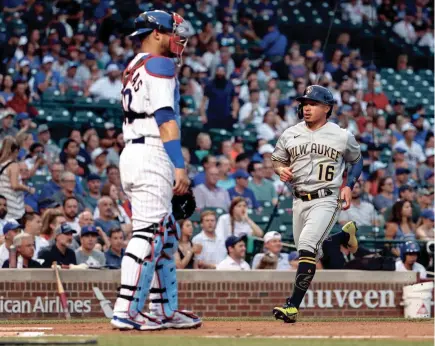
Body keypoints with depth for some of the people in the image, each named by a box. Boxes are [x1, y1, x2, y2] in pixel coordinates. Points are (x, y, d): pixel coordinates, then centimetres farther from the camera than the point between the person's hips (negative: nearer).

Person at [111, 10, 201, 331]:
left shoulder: (133, 69, 22)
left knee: (166, 232, 14)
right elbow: (165, 118, -17)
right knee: (149, 232, -13)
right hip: (152, 156, -10)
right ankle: (127, 310, -18)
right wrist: (180, 166, -21)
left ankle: (166, 310, 15)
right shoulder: (159, 64, -7)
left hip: (132, 152, 10)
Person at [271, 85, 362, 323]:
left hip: (326, 200, -5)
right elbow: (277, 159, 17)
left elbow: (356, 160, 14)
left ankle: (293, 306, -27)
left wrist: (349, 185, -1)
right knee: (312, 254, 14)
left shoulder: (342, 136, -1)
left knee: (307, 244, -24)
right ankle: (344, 234, 47)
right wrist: (281, 169, -7)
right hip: (299, 201, 5)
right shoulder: (290, 134, 5)